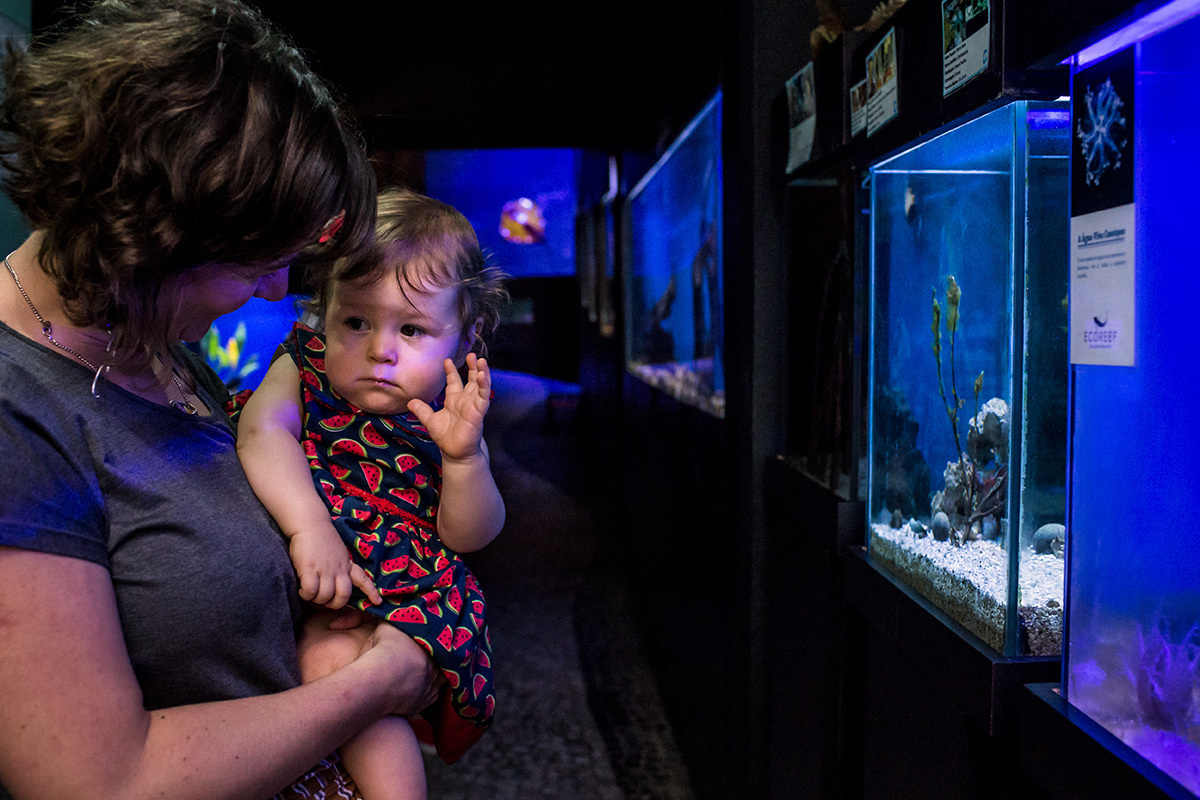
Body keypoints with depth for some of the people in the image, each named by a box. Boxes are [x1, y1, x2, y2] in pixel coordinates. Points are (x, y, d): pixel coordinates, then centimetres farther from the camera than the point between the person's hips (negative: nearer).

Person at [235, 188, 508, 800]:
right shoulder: (305, 366, 0)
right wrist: (310, 525, -35)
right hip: (302, 581, 3)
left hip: (397, 590, -2)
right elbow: (263, 429, -21)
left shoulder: (450, 414, -1)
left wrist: (464, 457, -23)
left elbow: (470, 536, -5)